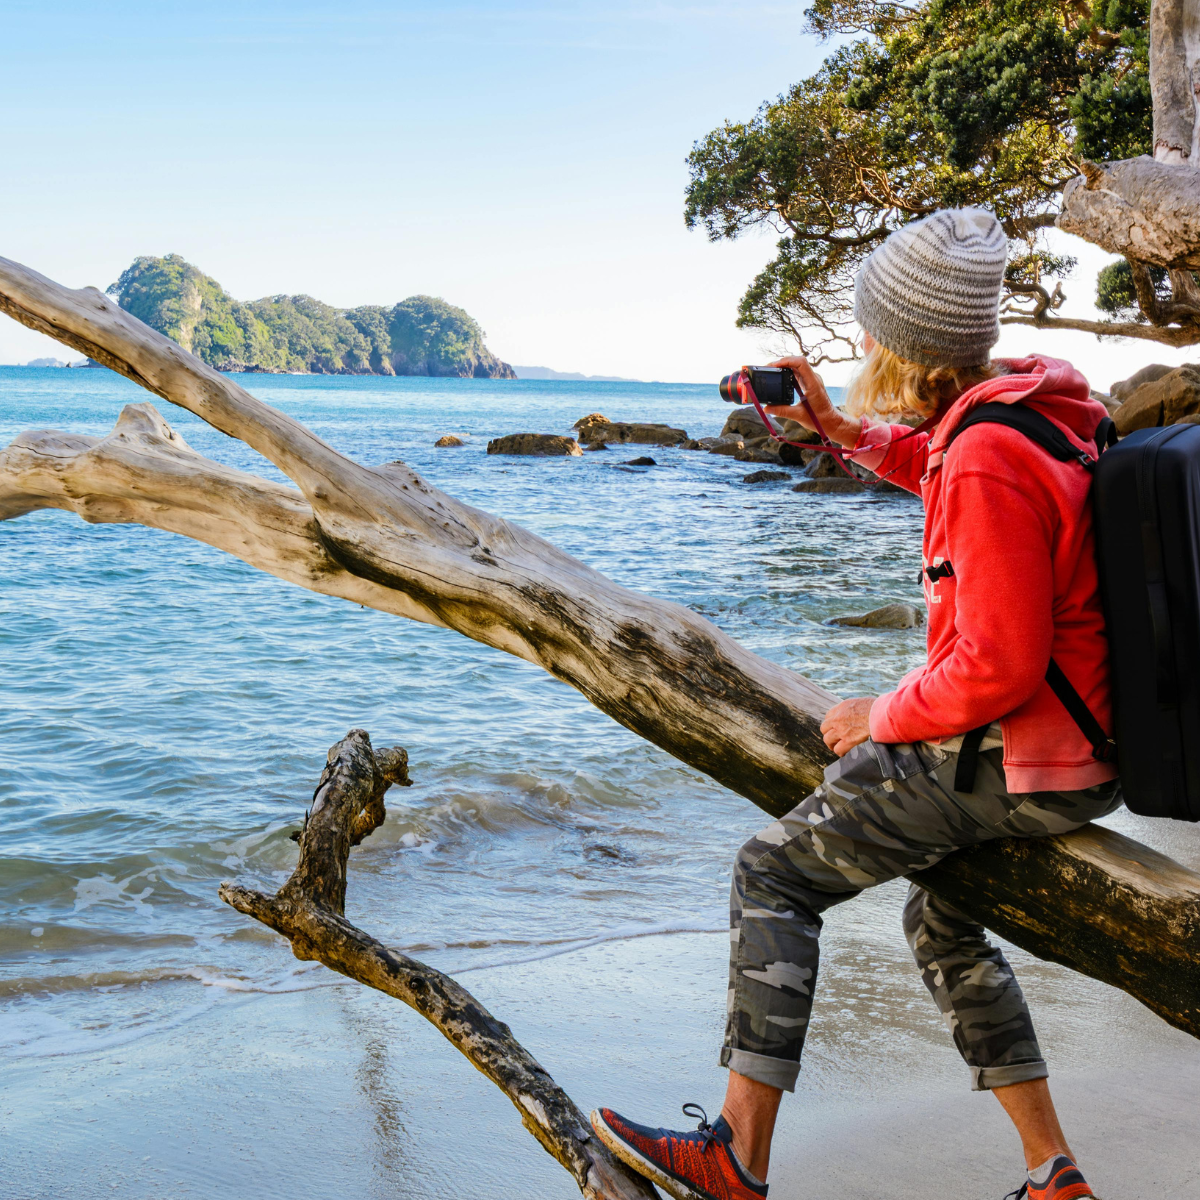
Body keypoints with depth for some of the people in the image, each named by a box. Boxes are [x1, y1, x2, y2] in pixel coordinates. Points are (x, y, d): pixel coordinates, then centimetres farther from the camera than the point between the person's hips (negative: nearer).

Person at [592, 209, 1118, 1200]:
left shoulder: (989, 465, -24)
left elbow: (995, 668, -26)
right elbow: (932, 466, 30)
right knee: (942, 917, 28)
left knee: (775, 871, -5)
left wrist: (879, 720, -12)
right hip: (1088, 749, 11)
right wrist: (832, 423, 24)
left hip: (1019, 763, -10)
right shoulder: (1032, 407, 7)